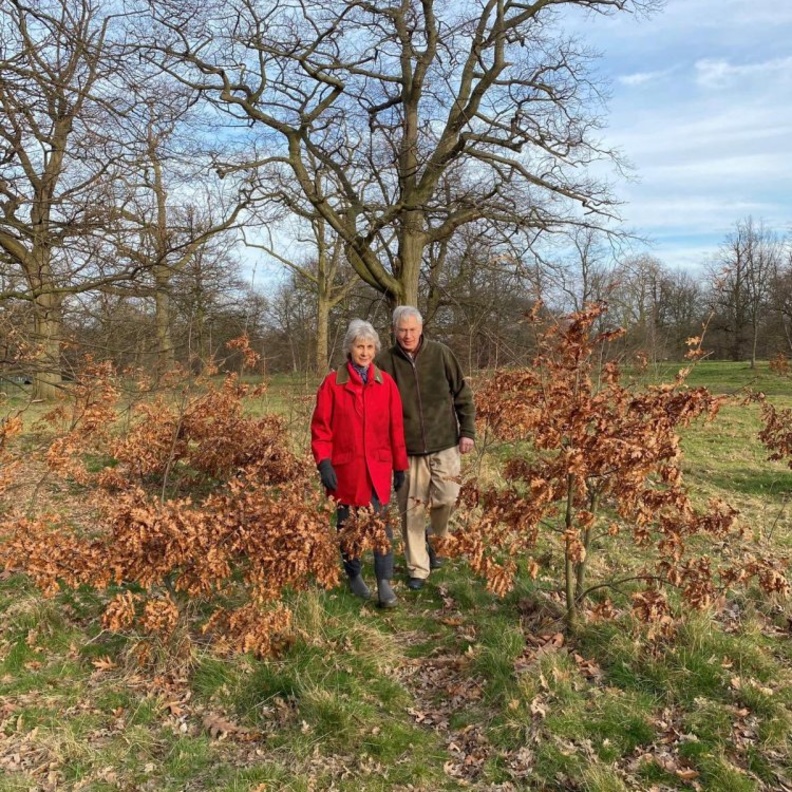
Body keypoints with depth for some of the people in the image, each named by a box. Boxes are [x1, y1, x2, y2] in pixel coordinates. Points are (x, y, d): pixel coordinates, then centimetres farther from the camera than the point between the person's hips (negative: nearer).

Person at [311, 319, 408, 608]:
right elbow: (321, 427, -3)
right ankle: (354, 576, 29)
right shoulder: (332, 383, -2)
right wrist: (324, 462, -13)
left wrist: (400, 465, 5)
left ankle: (384, 583, 0)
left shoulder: (386, 383, 3)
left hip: (378, 468, 1)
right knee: (347, 525, 12)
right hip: (344, 468, 0)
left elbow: (396, 428, 5)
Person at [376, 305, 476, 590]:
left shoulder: (441, 354, -1)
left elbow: (462, 394, 6)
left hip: (444, 444, 0)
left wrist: (467, 431, 2)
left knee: (446, 498, -2)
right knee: (412, 510, 4)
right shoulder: (385, 362, -2)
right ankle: (418, 569, 19)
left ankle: (436, 540, 30)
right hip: (406, 449, 0)